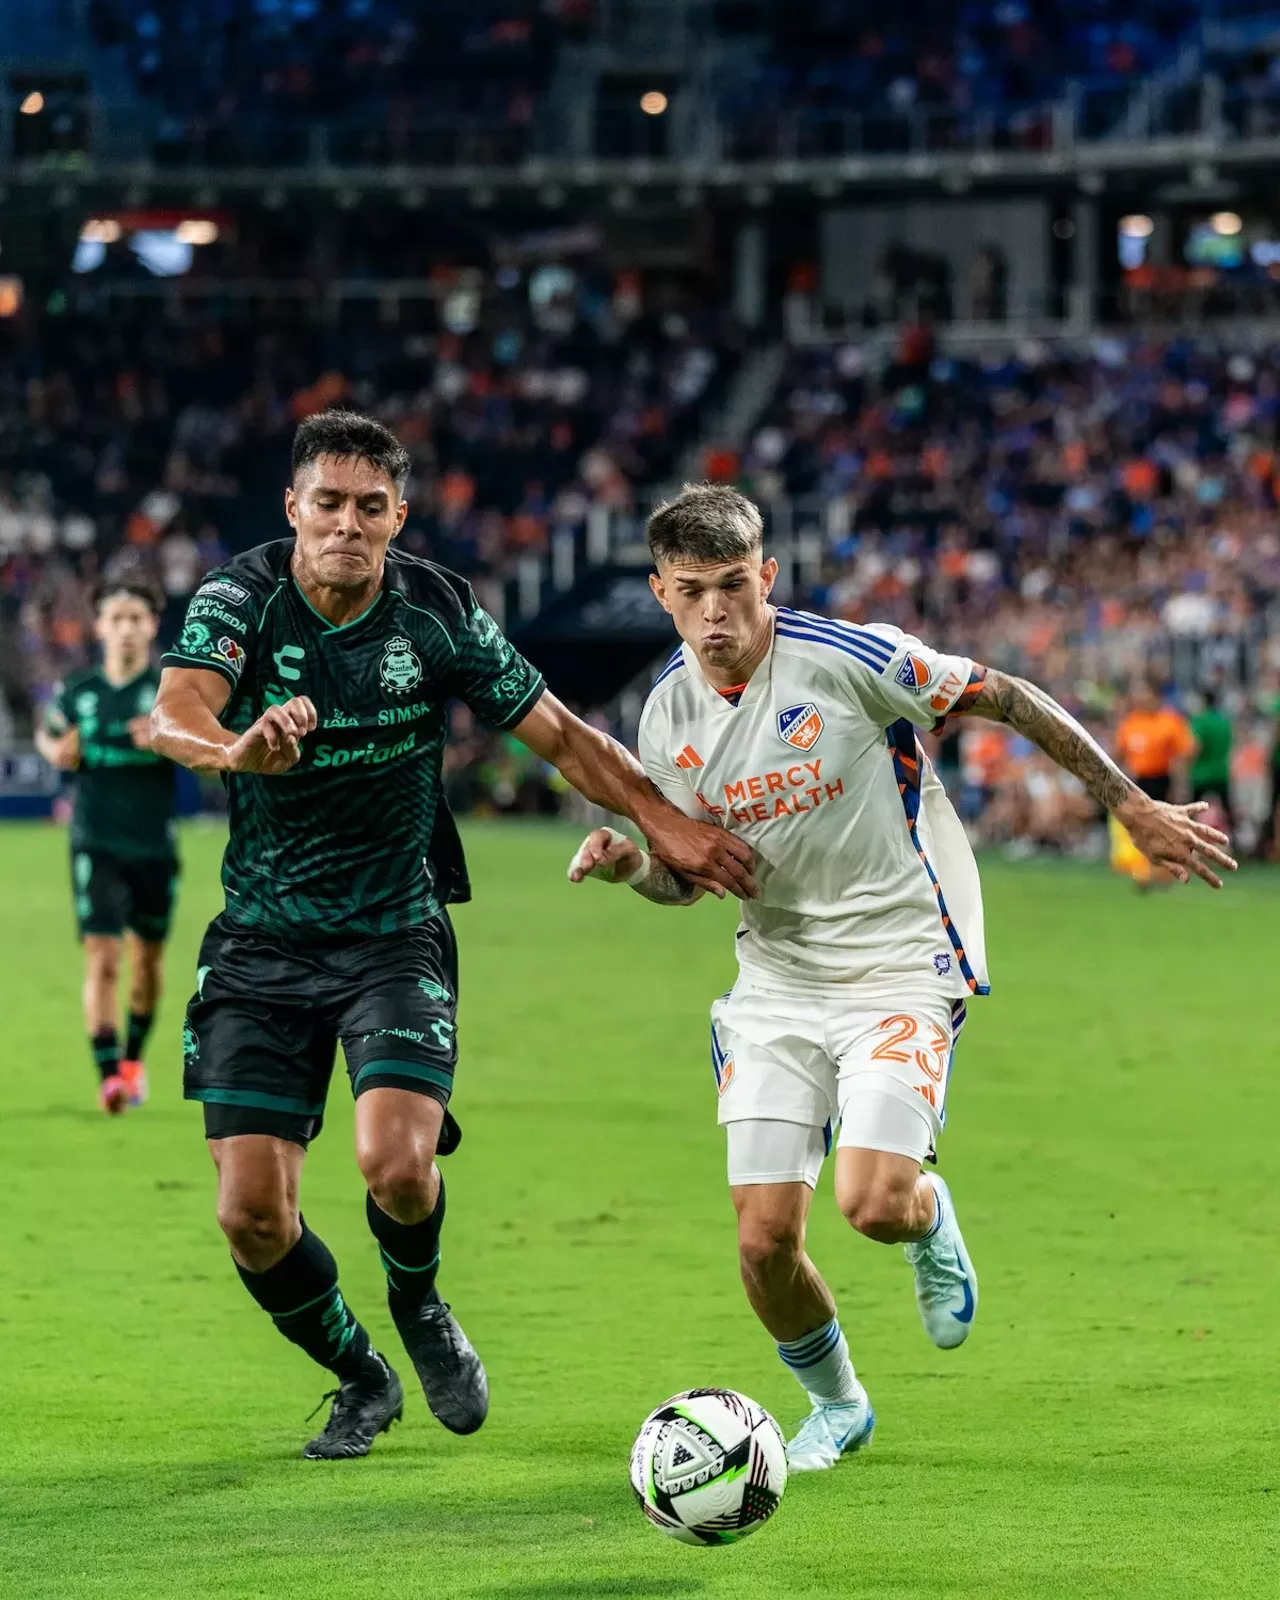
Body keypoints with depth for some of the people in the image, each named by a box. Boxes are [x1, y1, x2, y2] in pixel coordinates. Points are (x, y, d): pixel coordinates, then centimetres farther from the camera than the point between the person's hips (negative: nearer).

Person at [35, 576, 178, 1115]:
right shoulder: (77, 693, 3)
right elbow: (47, 734, 22)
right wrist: (58, 752, -1)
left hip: (154, 845, 0)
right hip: (96, 843, 0)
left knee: (147, 958, 13)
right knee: (102, 956, -13)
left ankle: (134, 1056, 36)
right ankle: (108, 1074, -16)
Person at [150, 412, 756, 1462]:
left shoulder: (438, 613, -7)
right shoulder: (241, 599, -12)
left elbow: (557, 733, 4)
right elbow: (175, 713, -31)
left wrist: (665, 822, -6)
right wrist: (236, 747, -53)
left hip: (396, 938, 0)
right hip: (262, 943, 0)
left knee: (397, 1164, -22)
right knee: (252, 1215, -7)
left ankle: (420, 1308, 14)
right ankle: (360, 1379, 22)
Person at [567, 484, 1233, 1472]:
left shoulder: (848, 658, -18)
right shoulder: (670, 716, 0)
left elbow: (1010, 703, -8)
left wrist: (1136, 810, -4)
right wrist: (634, 867, -10)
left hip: (903, 964, -5)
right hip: (776, 977, 5)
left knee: (874, 1205, -22)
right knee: (765, 1238, -5)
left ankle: (931, 1223, 18)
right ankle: (836, 1407, 25)